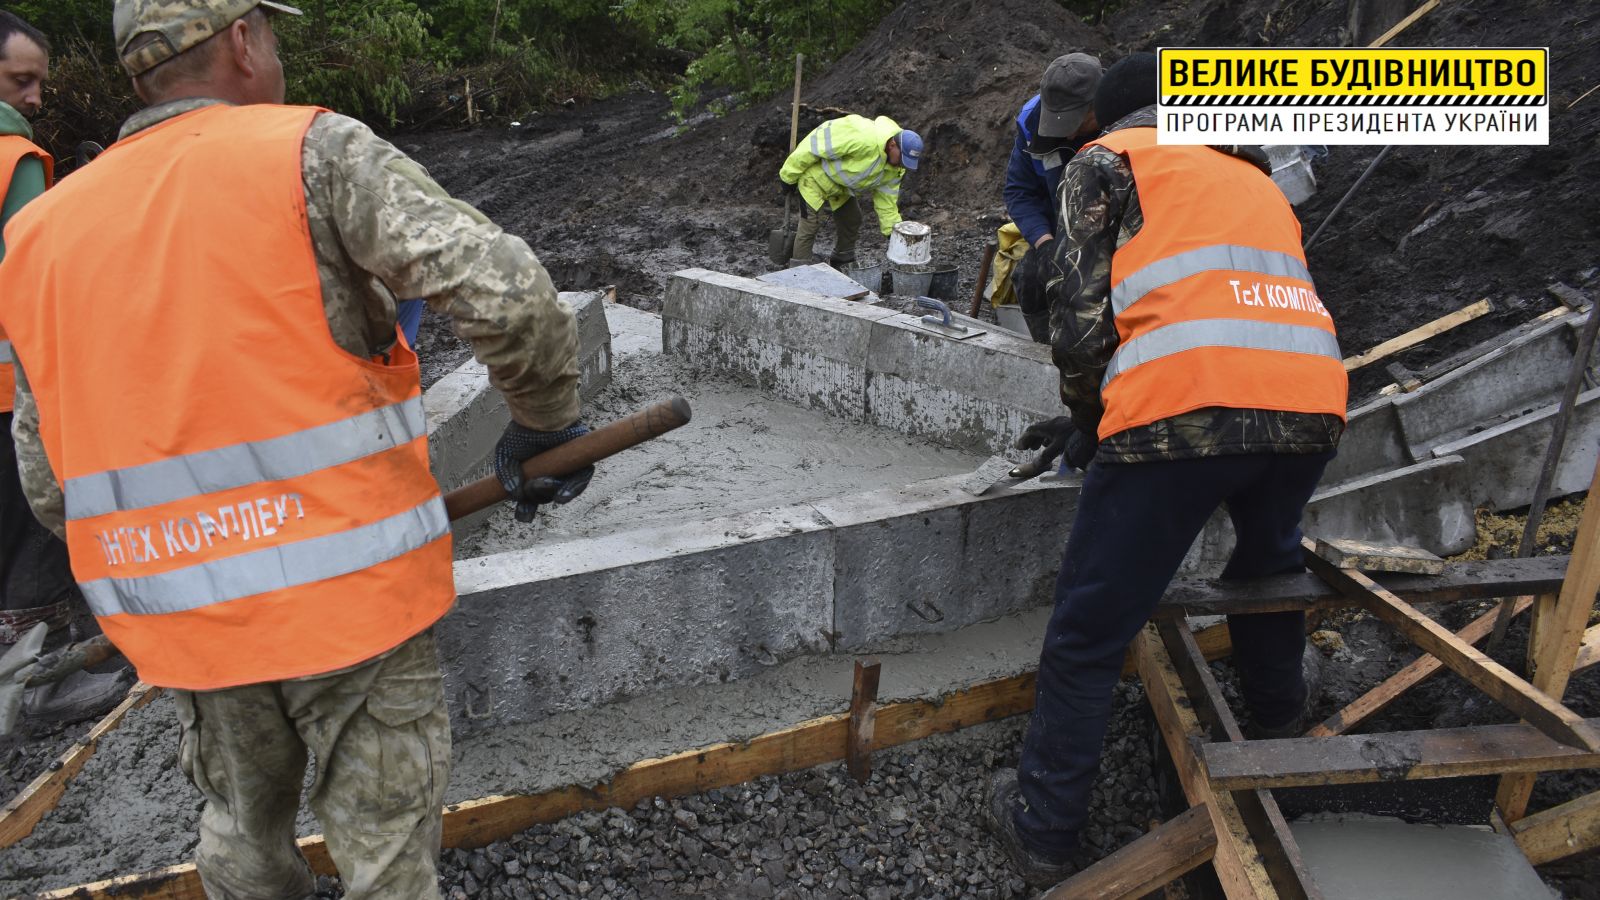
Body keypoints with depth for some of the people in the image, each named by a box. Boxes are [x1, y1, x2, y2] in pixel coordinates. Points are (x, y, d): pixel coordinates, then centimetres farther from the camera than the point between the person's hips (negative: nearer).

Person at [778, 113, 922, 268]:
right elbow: (814, 146, -32)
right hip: (816, 175, -8)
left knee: (852, 220, 13)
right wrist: (789, 176, -22)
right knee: (811, 223, -11)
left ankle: (842, 264, 33)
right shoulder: (863, 138, -39)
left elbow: (886, 197, 1)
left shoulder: (896, 167, -12)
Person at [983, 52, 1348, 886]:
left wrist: (1084, 420, 20)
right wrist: (1105, 421, 37)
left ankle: (1044, 830, 21)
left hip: (1186, 409, -6)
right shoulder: (1253, 176, 32)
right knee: (1269, 560, 36)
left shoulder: (1106, 161, 15)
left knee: (1086, 636, 8)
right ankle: (1278, 724, 55)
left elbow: (1081, 320, 2)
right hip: (1311, 405, 6)